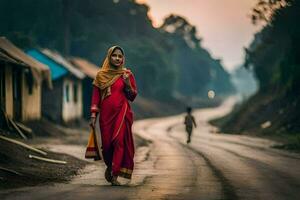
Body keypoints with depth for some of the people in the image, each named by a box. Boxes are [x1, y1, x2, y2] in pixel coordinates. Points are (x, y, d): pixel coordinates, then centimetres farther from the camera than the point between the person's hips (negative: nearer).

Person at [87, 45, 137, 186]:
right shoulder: (101, 75, 7)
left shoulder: (127, 75, 5)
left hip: (122, 113, -1)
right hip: (106, 114, 1)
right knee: (107, 143, 2)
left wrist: (127, 84, -12)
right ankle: (109, 165, 33)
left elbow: (132, 97, 6)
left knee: (119, 141, -11)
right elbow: (96, 96, 6)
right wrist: (93, 115, -1)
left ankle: (115, 175, -8)